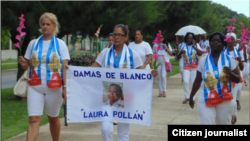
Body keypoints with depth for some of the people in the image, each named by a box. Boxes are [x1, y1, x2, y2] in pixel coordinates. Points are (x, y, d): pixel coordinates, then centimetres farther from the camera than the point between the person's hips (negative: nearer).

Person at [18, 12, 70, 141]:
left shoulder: (60, 44, 1)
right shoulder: (33, 43, 8)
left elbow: (65, 67, -3)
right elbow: (27, 65, 12)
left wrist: (65, 87, -12)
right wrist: (23, 64, -12)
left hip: (54, 87, -1)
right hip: (35, 86, 1)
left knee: (53, 118, 13)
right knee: (34, 119, -8)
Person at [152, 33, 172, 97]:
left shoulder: (167, 44, 10)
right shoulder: (155, 45, 12)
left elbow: (170, 53, 9)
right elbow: (153, 53, 17)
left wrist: (167, 49, -6)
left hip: (165, 62, -2)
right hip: (158, 62, 2)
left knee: (163, 76, -19)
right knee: (159, 77, 2)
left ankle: (164, 91, -7)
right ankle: (160, 92, 8)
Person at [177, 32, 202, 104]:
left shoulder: (196, 45, 3)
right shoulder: (184, 46, 5)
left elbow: (200, 53, -14)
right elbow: (178, 57, 5)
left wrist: (194, 46, -14)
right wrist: (180, 53, -16)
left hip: (194, 67, 0)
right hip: (186, 67, 0)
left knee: (193, 82, -1)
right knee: (185, 81, -14)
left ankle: (192, 98, 11)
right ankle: (187, 97, 1)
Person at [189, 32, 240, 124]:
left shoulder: (229, 60, 0)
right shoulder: (203, 61, 2)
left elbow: (238, 79, 3)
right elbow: (197, 81, 9)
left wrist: (230, 73, -17)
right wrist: (191, 97, 12)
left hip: (225, 101, 0)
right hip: (206, 101, 0)